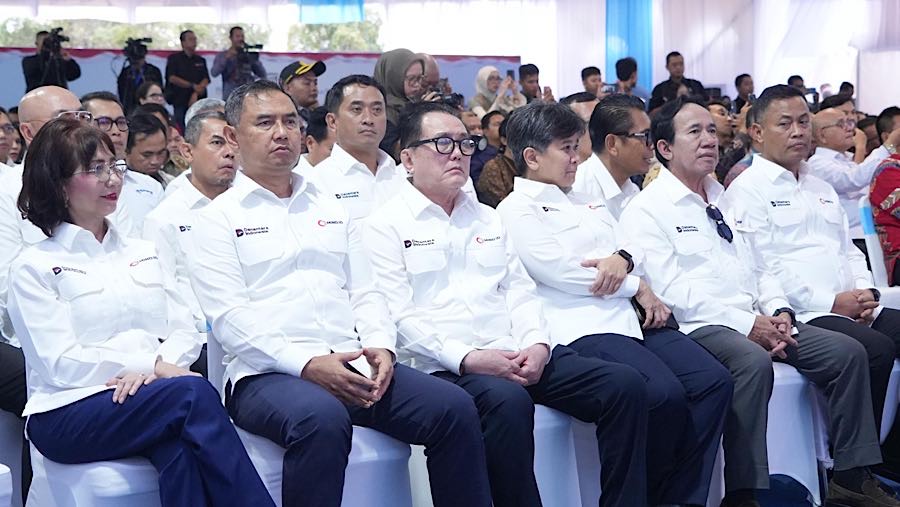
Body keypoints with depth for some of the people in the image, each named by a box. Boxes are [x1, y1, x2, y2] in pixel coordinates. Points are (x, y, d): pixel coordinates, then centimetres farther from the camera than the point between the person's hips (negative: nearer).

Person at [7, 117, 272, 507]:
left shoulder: (142, 253, 22)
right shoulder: (33, 267, 6)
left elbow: (184, 333, 12)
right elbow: (61, 364, -6)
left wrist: (155, 368, -11)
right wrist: (154, 364, -14)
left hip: (147, 396, 4)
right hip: (69, 413, -3)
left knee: (180, 447, -35)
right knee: (192, 392, -33)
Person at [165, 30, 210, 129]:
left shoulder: (201, 60, 16)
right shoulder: (174, 58, 6)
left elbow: (206, 80, 6)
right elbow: (172, 78, -6)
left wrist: (196, 93, -11)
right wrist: (193, 86, -11)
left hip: (198, 101, 2)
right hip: (180, 102, -2)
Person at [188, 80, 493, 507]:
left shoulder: (331, 208, 23)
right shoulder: (217, 219, 6)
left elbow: (364, 293, 17)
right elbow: (230, 319, -6)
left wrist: (380, 346, -5)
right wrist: (307, 364, -19)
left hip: (354, 365, 5)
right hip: (268, 373, -5)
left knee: (455, 408, -17)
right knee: (323, 419, -38)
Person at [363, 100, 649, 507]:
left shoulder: (488, 218, 24)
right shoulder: (386, 226, 4)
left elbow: (519, 291, 17)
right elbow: (399, 317, -6)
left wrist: (537, 343, -4)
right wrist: (467, 358, -18)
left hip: (517, 354, 6)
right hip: (444, 366, -6)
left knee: (624, 384, -12)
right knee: (508, 401, -38)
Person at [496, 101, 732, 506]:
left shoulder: (588, 202, 27)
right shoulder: (517, 210, 2)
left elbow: (633, 250, 20)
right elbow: (560, 271, -11)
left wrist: (623, 259, -6)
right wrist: (637, 286, -3)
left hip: (630, 316, 8)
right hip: (580, 326, -8)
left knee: (714, 380, -13)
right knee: (664, 393, -29)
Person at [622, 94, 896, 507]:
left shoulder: (727, 201, 22)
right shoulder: (647, 210, -4)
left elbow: (762, 268, 23)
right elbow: (671, 291, -14)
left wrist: (778, 312, 1)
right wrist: (746, 325, -17)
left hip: (756, 321, 8)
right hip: (698, 327, -8)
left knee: (847, 352, -7)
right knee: (753, 361, -37)